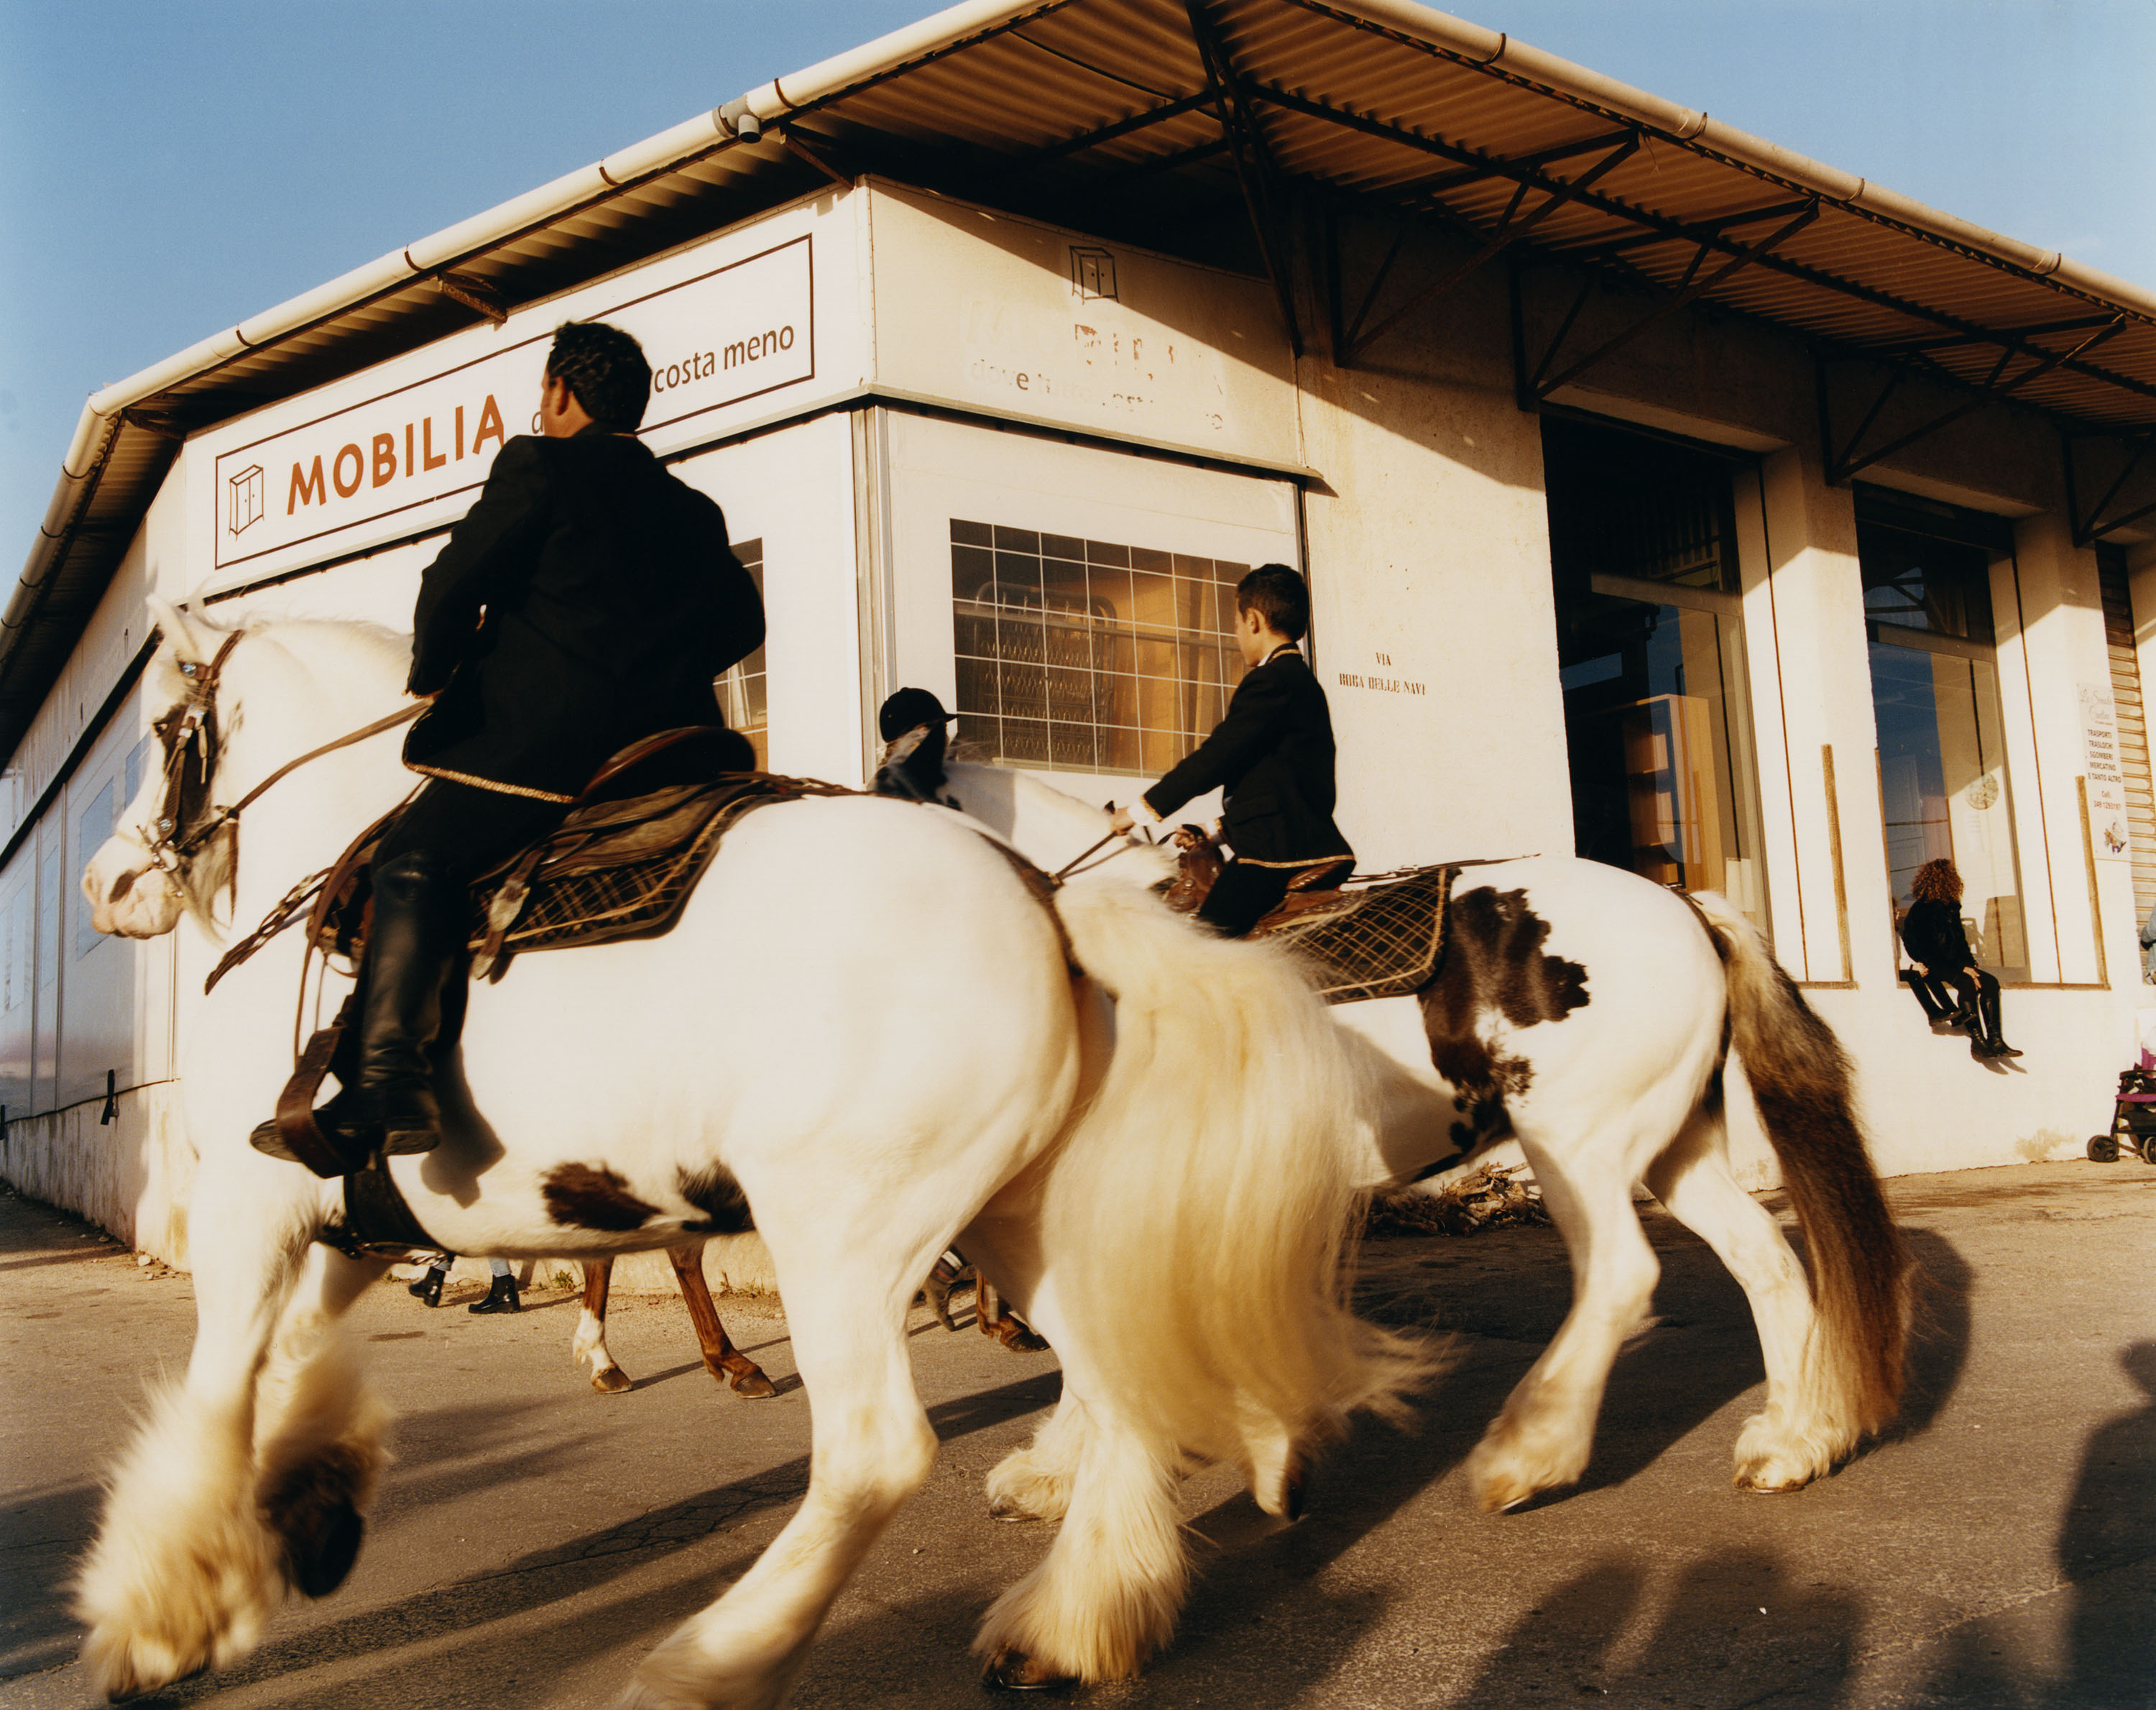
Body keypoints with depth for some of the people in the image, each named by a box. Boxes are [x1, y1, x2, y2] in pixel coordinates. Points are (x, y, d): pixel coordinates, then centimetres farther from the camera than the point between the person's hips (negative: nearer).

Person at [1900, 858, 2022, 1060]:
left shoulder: (1952, 907, 13)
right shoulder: (1919, 910, -10)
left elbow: (1960, 941, 20)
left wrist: (1969, 964, 1)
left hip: (1952, 963, 7)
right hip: (1932, 966, -7)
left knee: (1990, 982, -13)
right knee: (1966, 982, -30)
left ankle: (1994, 1041, -16)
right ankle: (1977, 1041, -28)